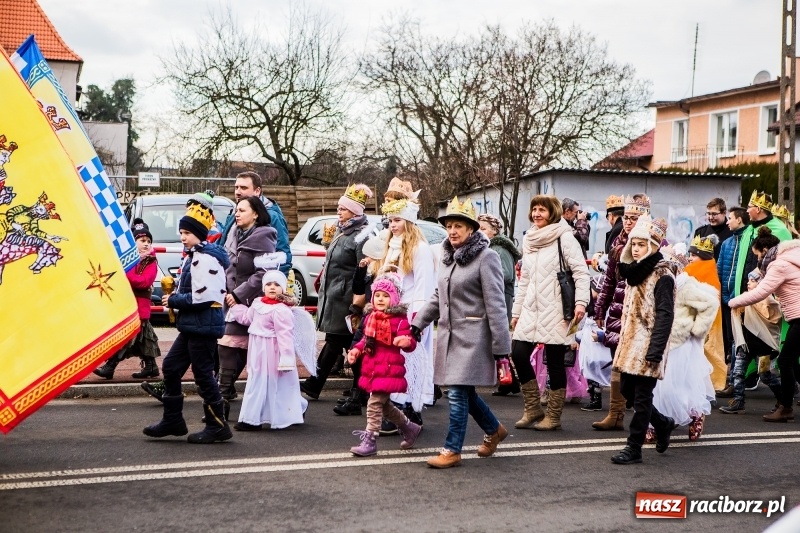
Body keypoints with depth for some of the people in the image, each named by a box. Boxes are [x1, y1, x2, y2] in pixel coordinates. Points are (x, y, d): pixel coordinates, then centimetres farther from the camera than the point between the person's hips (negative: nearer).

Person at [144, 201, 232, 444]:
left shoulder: (206, 259, -17)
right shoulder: (192, 257, 16)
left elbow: (203, 297, -24)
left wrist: (173, 301, -13)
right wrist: (174, 297, 7)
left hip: (204, 325, -11)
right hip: (191, 326, 11)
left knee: (203, 374, -4)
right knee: (171, 367, 13)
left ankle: (217, 426, 5)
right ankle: (173, 420, 21)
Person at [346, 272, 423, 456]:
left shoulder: (399, 319, -11)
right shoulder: (370, 317, 10)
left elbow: (409, 342, -14)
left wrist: (407, 342, -36)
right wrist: (357, 349, 9)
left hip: (389, 369, -8)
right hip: (371, 368, 8)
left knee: (375, 404, -9)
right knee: (383, 404, 19)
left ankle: (370, 441, 0)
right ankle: (409, 428, 38)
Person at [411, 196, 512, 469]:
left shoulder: (486, 257, -11)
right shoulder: (447, 257, 13)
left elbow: (495, 304, -13)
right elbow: (437, 297, 22)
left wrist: (500, 346, -15)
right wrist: (418, 323, 16)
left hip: (472, 337, -7)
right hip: (449, 334, 8)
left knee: (458, 393, -6)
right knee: (465, 392, 14)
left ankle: (452, 450, 5)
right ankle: (495, 430, 35)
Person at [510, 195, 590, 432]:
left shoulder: (564, 238, -4)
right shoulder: (529, 241, 15)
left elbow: (581, 272, -10)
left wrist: (581, 302, -22)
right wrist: (516, 310, 18)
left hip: (555, 311, -6)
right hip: (531, 310, 6)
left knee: (554, 361, -1)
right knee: (518, 353, -2)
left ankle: (553, 416, 11)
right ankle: (533, 408, 13)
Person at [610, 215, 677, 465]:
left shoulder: (662, 276, -12)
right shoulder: (635, 272, 13)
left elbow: (665, 316, -17)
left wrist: (655, 351, -21)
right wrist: (623, 339, 11)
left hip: (648, 345, -8)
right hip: (631, 341, 8)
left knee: (642, 396, -2)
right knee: (627, 390, 12)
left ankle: (634, 447, 5)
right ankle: (663, 424, 30)